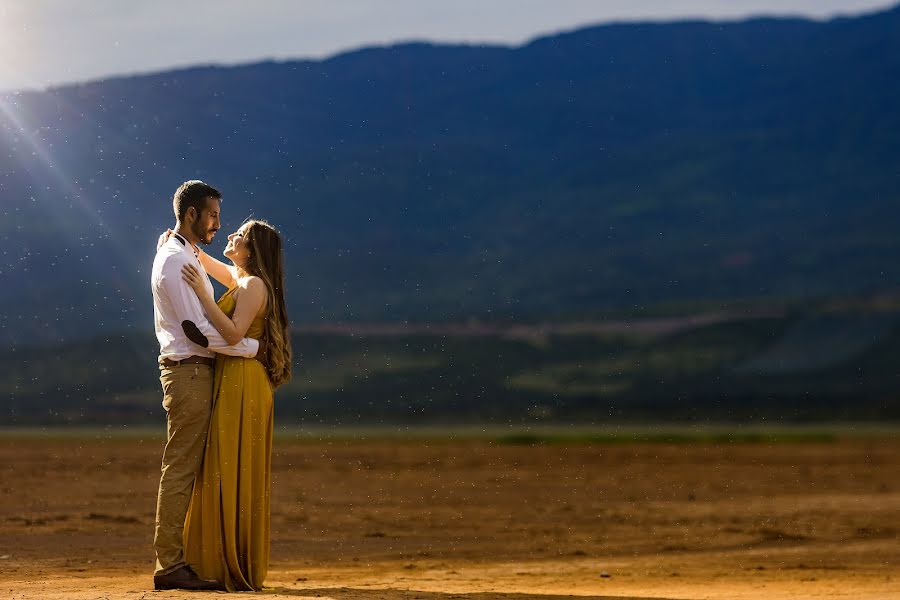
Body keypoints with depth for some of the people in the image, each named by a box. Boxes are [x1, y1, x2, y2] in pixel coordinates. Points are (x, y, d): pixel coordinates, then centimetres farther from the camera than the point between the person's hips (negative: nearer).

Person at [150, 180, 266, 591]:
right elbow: (198, 330, -19)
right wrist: (254, 348, -13)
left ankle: (175, 560, 11)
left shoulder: (183, 255, 20)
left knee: (186, 469, 9)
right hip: (189, 372, -10)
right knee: (181, 469, -9)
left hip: (192, 372, 10)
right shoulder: (176, 261, -13)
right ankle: (169, 565, -9)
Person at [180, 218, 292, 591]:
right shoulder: (239, 279, 15)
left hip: (242, 389, -10)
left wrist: (202, 293, -24)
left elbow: (233, 333, -24)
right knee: (226, 476, 11)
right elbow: (205, 262, 32)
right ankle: (228, 566, 14)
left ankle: (240, 571, -6)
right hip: (228, 385, 10)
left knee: (234, 475, -8)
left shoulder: (254, 285, -12)